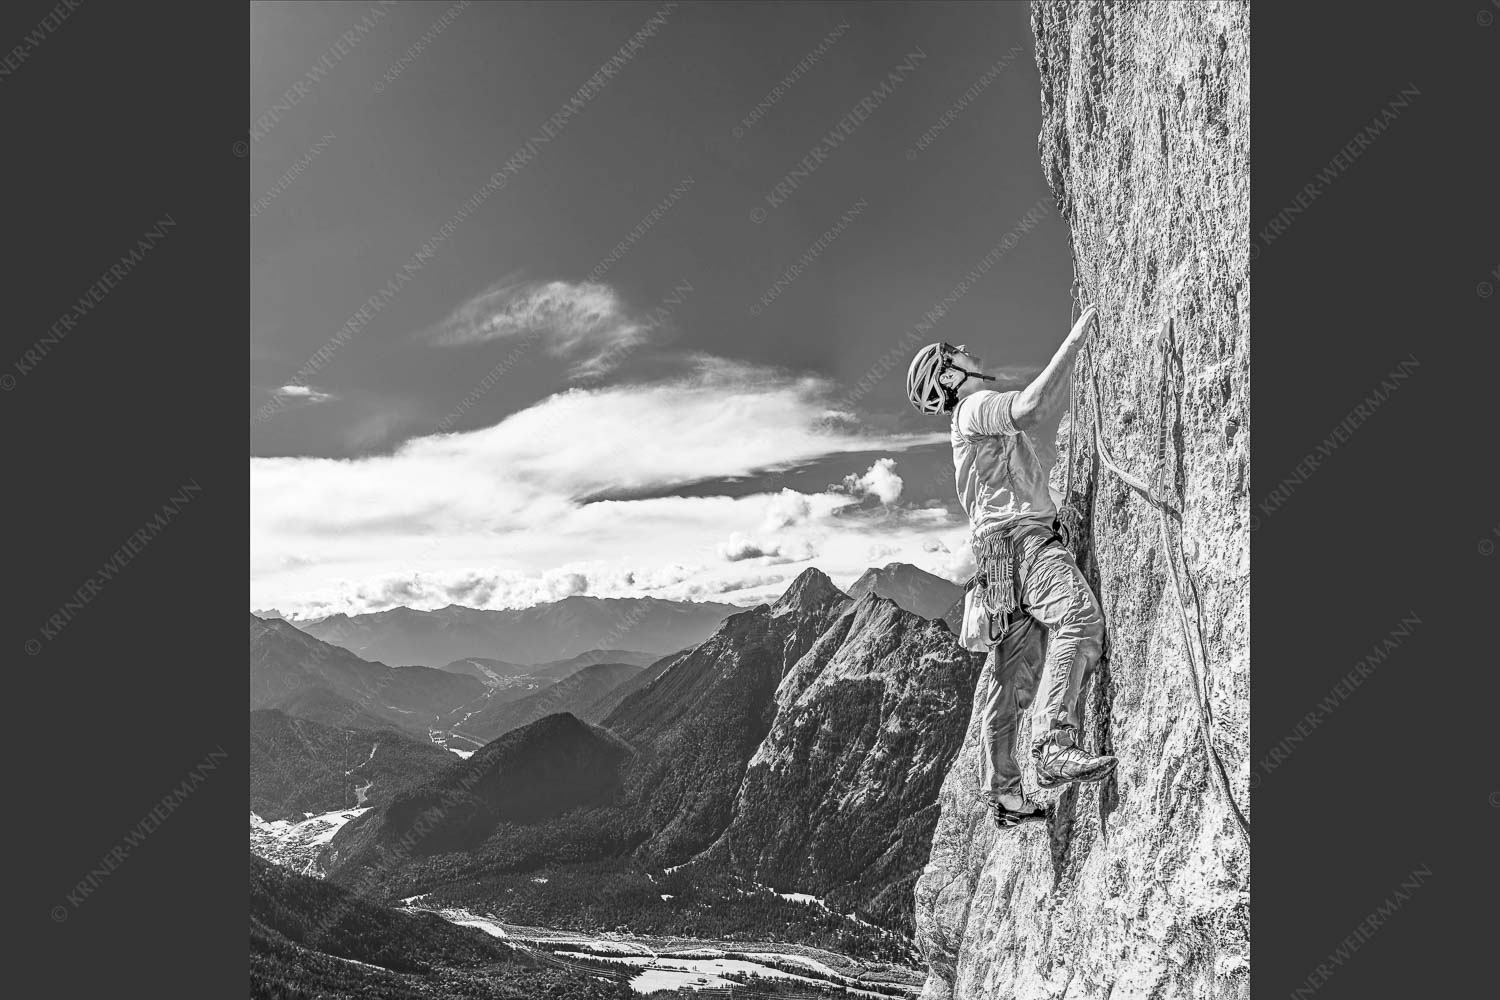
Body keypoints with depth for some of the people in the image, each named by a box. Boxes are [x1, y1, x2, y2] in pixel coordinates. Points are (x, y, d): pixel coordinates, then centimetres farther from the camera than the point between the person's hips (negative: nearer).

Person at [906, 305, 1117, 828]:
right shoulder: (976, 407, 1)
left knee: (1011, 678, 8)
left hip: (1009, 552, 10)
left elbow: (1049, 407, 42)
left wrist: (1075, 353, 37)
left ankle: (1003, 794, 12)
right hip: (1018, 536, -10)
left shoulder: (981, 420, 32)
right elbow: (1030, 407, -20)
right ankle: (1054, 745, -42)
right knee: (1079, 618, -31)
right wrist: (1073, 340, -13)